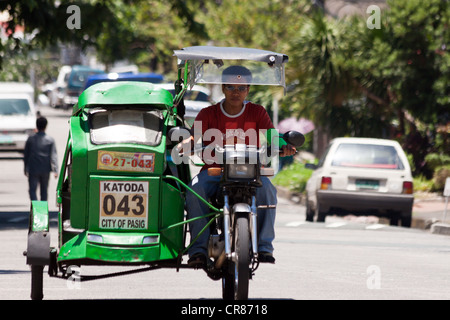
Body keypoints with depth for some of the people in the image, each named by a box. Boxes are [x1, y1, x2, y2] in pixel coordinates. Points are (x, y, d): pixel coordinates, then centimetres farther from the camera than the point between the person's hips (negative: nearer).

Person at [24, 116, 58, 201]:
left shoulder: (31, 139, -2)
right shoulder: (50, 140, -3)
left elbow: (26, 155, 4)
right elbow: (54, 156, -8)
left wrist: (26, 169, 14)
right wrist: (55, 170, -11)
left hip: (33, 169, -1)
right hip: (45, 170, 1)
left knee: (32, 190, -2)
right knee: (44, 191, 15)